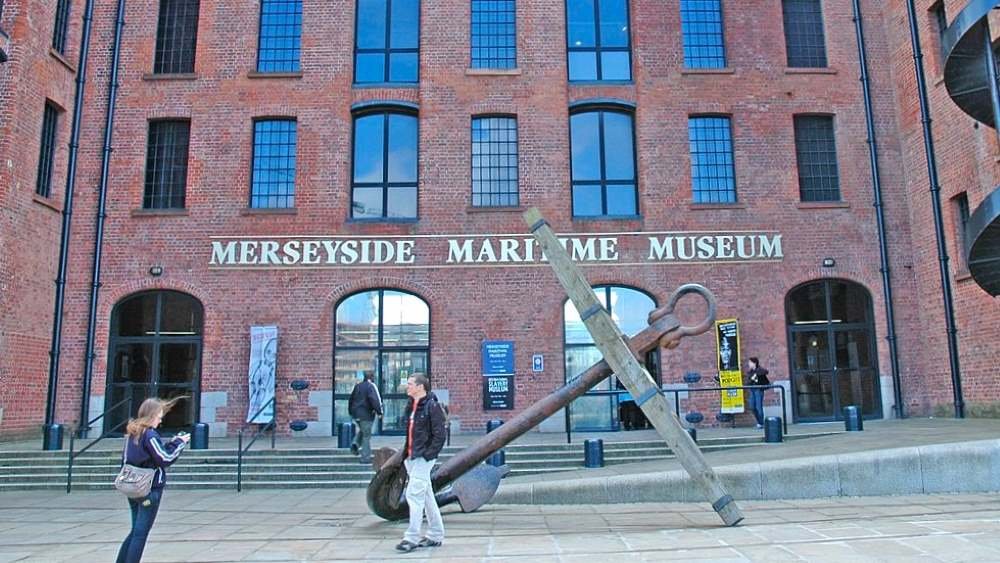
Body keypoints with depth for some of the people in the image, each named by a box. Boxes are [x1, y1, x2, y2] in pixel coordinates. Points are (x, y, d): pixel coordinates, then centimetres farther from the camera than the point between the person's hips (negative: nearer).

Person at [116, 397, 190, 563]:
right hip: (150, 489, -8)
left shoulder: (132, 432, 9)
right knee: (140, 533, 0)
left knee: (136, 531, 17)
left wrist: (171, 444, 9)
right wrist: (179, 443, -3)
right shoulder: (150, 435, -16)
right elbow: (165, 459, -15)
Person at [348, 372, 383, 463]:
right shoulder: (371, 386, -11)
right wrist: (379, 411, -14)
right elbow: (374, 400, -20)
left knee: (362, 431, 27)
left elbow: (351, 399, 19)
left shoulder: (357, 386, 12)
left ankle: (355, 444, 3)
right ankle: (365, 457, 3)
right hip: (366, 414, -7)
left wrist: (351, 411, 28)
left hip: (356, 414, 7)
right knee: (366, 435, 0)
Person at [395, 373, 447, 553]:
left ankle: (412, 538, -5)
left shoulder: (432, 406, -12)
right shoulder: (411, 406, 12)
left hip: (424, 457, -8)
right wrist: (405, 453, 13)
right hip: (412, 457, 8)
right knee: (426, 495, 14)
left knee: (414, 494, -11)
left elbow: (439, 435, -14)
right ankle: (436, 535, 23)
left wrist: (428, 454, -18)